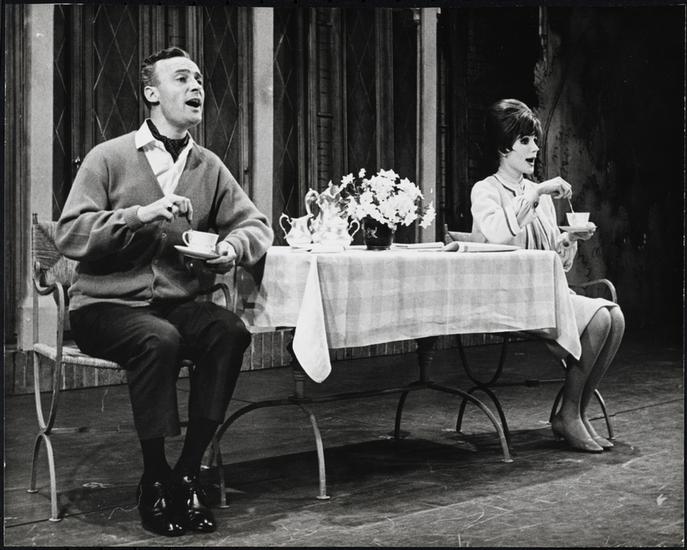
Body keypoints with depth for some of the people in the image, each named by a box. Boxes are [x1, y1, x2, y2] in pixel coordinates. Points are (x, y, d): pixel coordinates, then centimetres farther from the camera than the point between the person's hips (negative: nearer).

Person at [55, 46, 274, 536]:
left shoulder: (209, 167, 10)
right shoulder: (109, 157, -2)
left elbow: (257, 224, 14)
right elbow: (69, 235, -10)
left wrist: (234, 246, -10)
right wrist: (140, 215, -21)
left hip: (177, 303, 4)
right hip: (105, 305, -4)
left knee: (230, 332, -26)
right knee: (159, 340, -35)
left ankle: (188, 472, -15)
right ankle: (154, 481, -16)